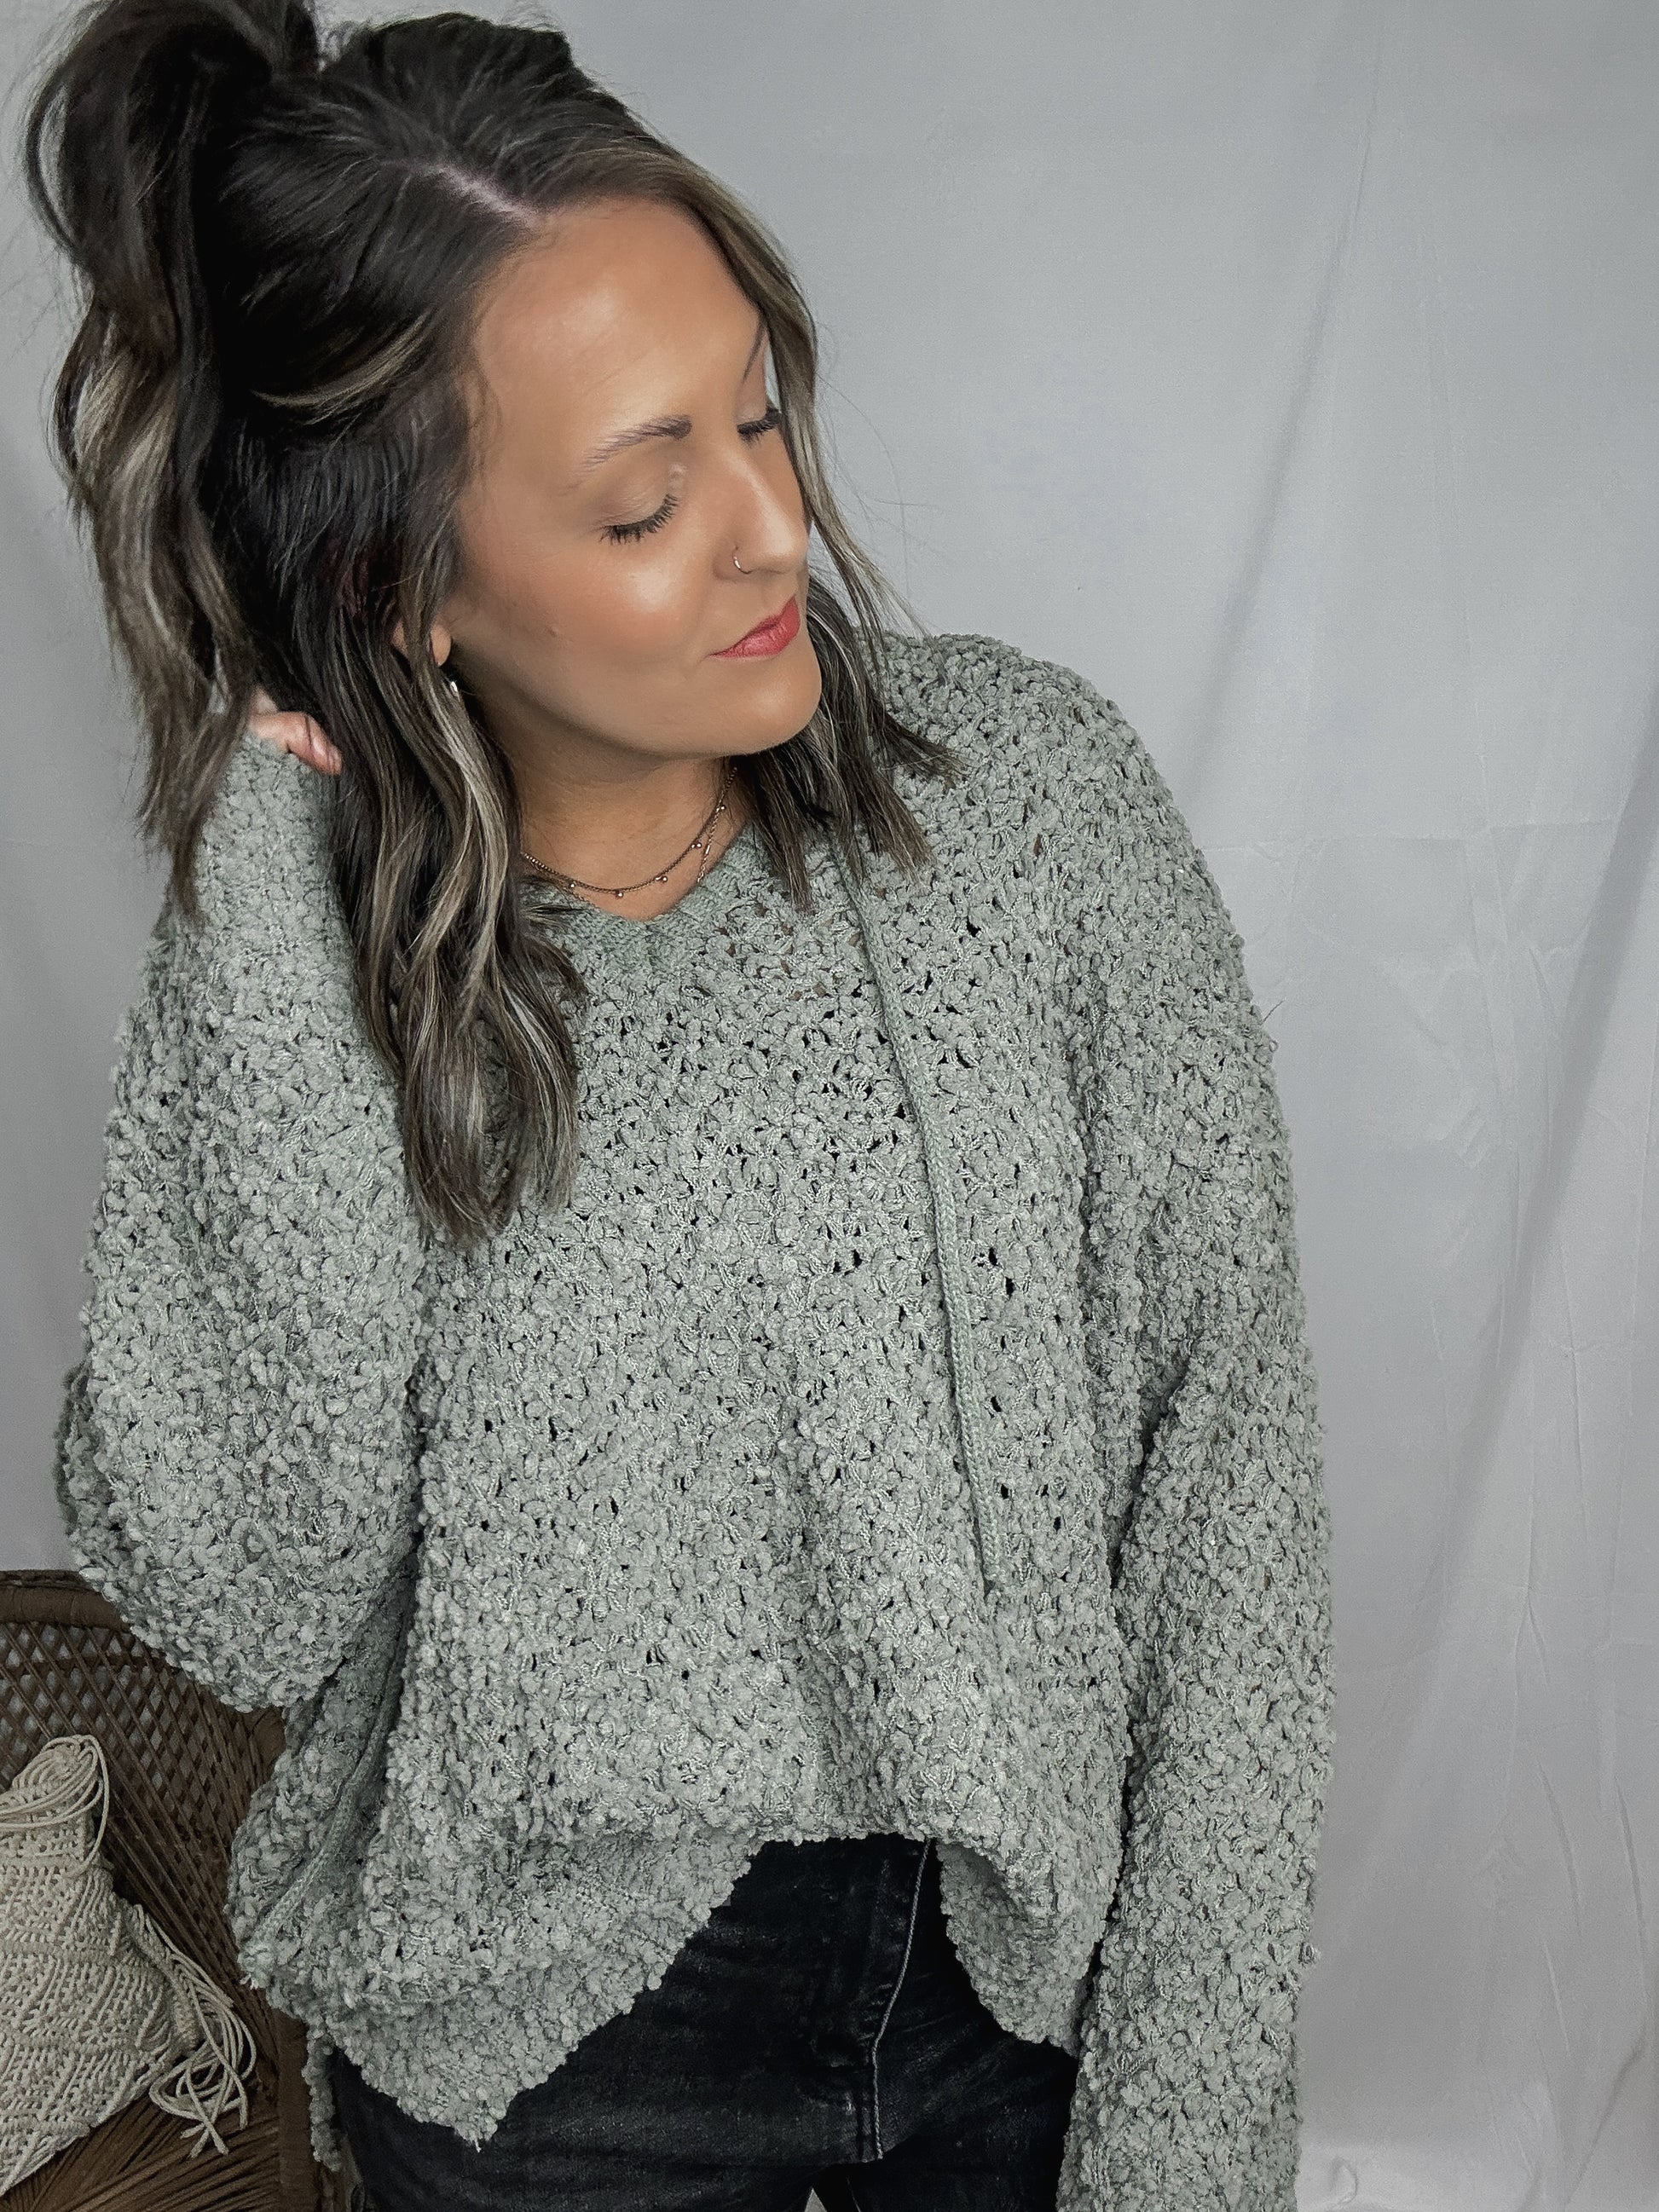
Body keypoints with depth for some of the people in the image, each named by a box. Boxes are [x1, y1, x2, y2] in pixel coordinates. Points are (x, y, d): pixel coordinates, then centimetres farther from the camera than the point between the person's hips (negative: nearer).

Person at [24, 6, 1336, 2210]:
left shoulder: (1029, 785, -14)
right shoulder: (281, 945, -12)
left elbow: (1227, 1462, -13)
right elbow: (247, 1604, -21)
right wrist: (273, 916, -26)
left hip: (1043, 1949, 1)